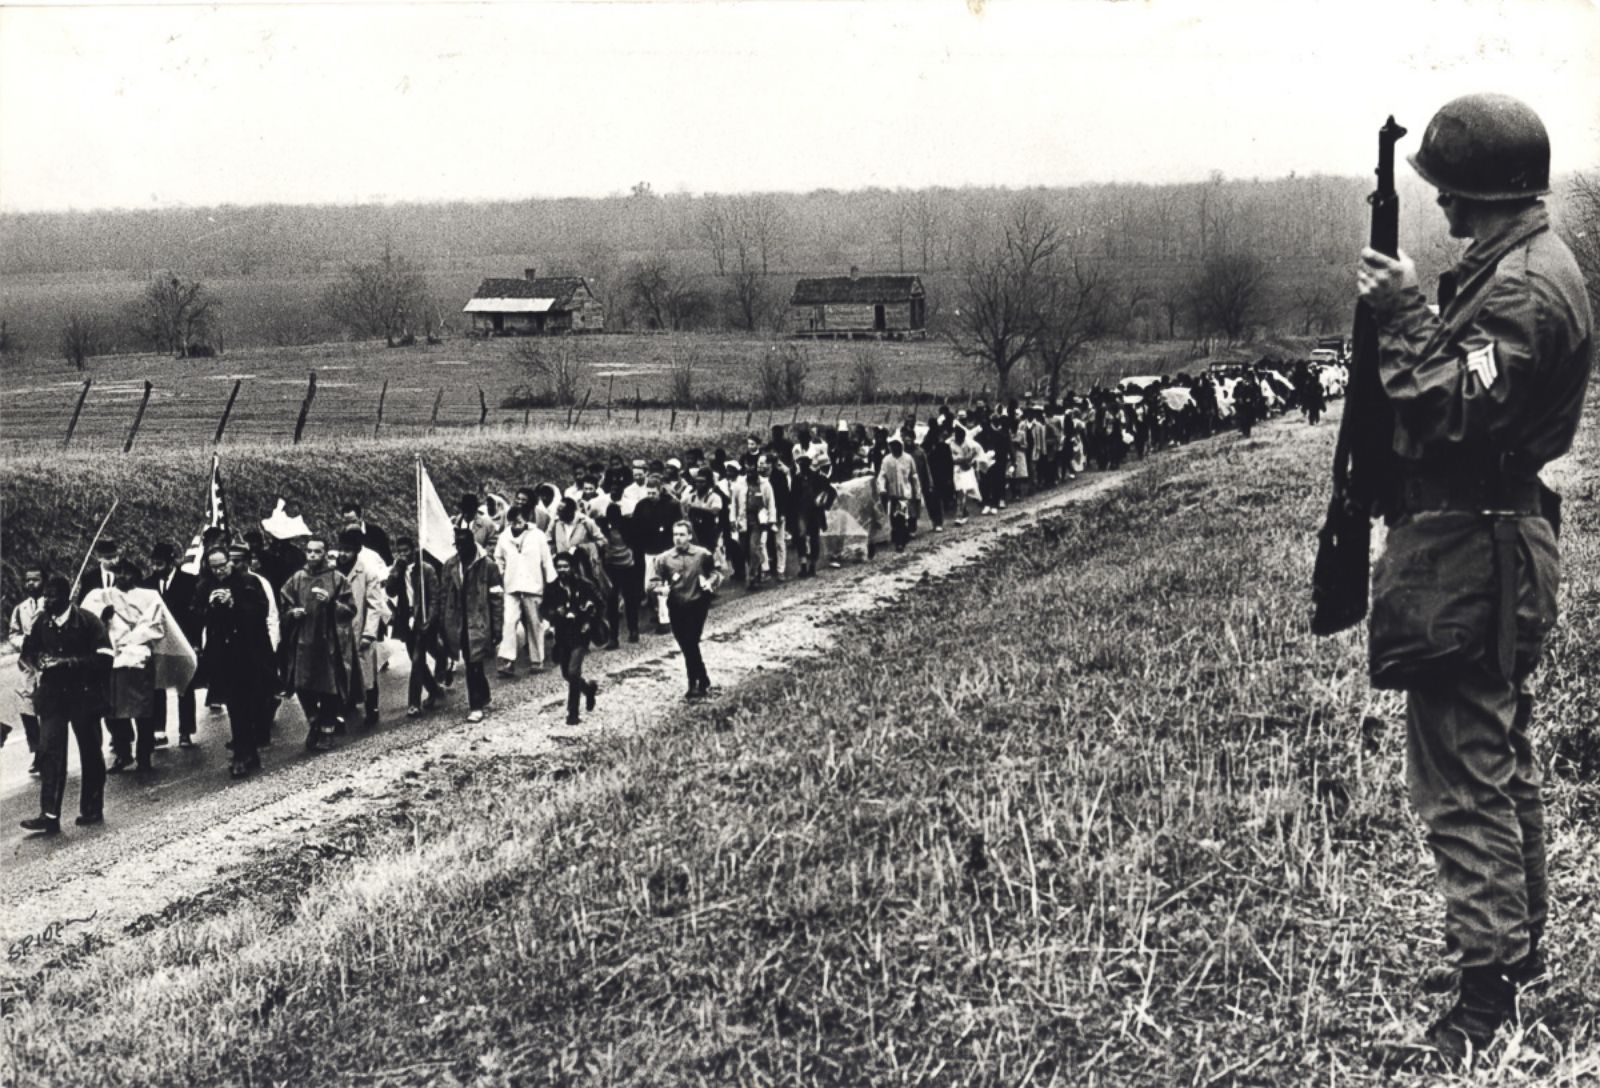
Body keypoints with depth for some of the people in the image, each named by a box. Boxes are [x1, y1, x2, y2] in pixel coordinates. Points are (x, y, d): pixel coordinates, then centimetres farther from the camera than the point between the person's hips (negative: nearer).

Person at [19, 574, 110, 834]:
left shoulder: (88, 621, -10)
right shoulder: (41, 622, 2)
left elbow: (104, 657, -15)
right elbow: (27, 652, 13)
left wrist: (67, 661, -23)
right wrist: (36, 662, -11)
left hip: (83, 695, -2)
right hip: (52, 696, 2)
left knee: (90, 752, 9)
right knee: (49, 752, -9)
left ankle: (92, 810, 24)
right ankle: (49, 815, -11)